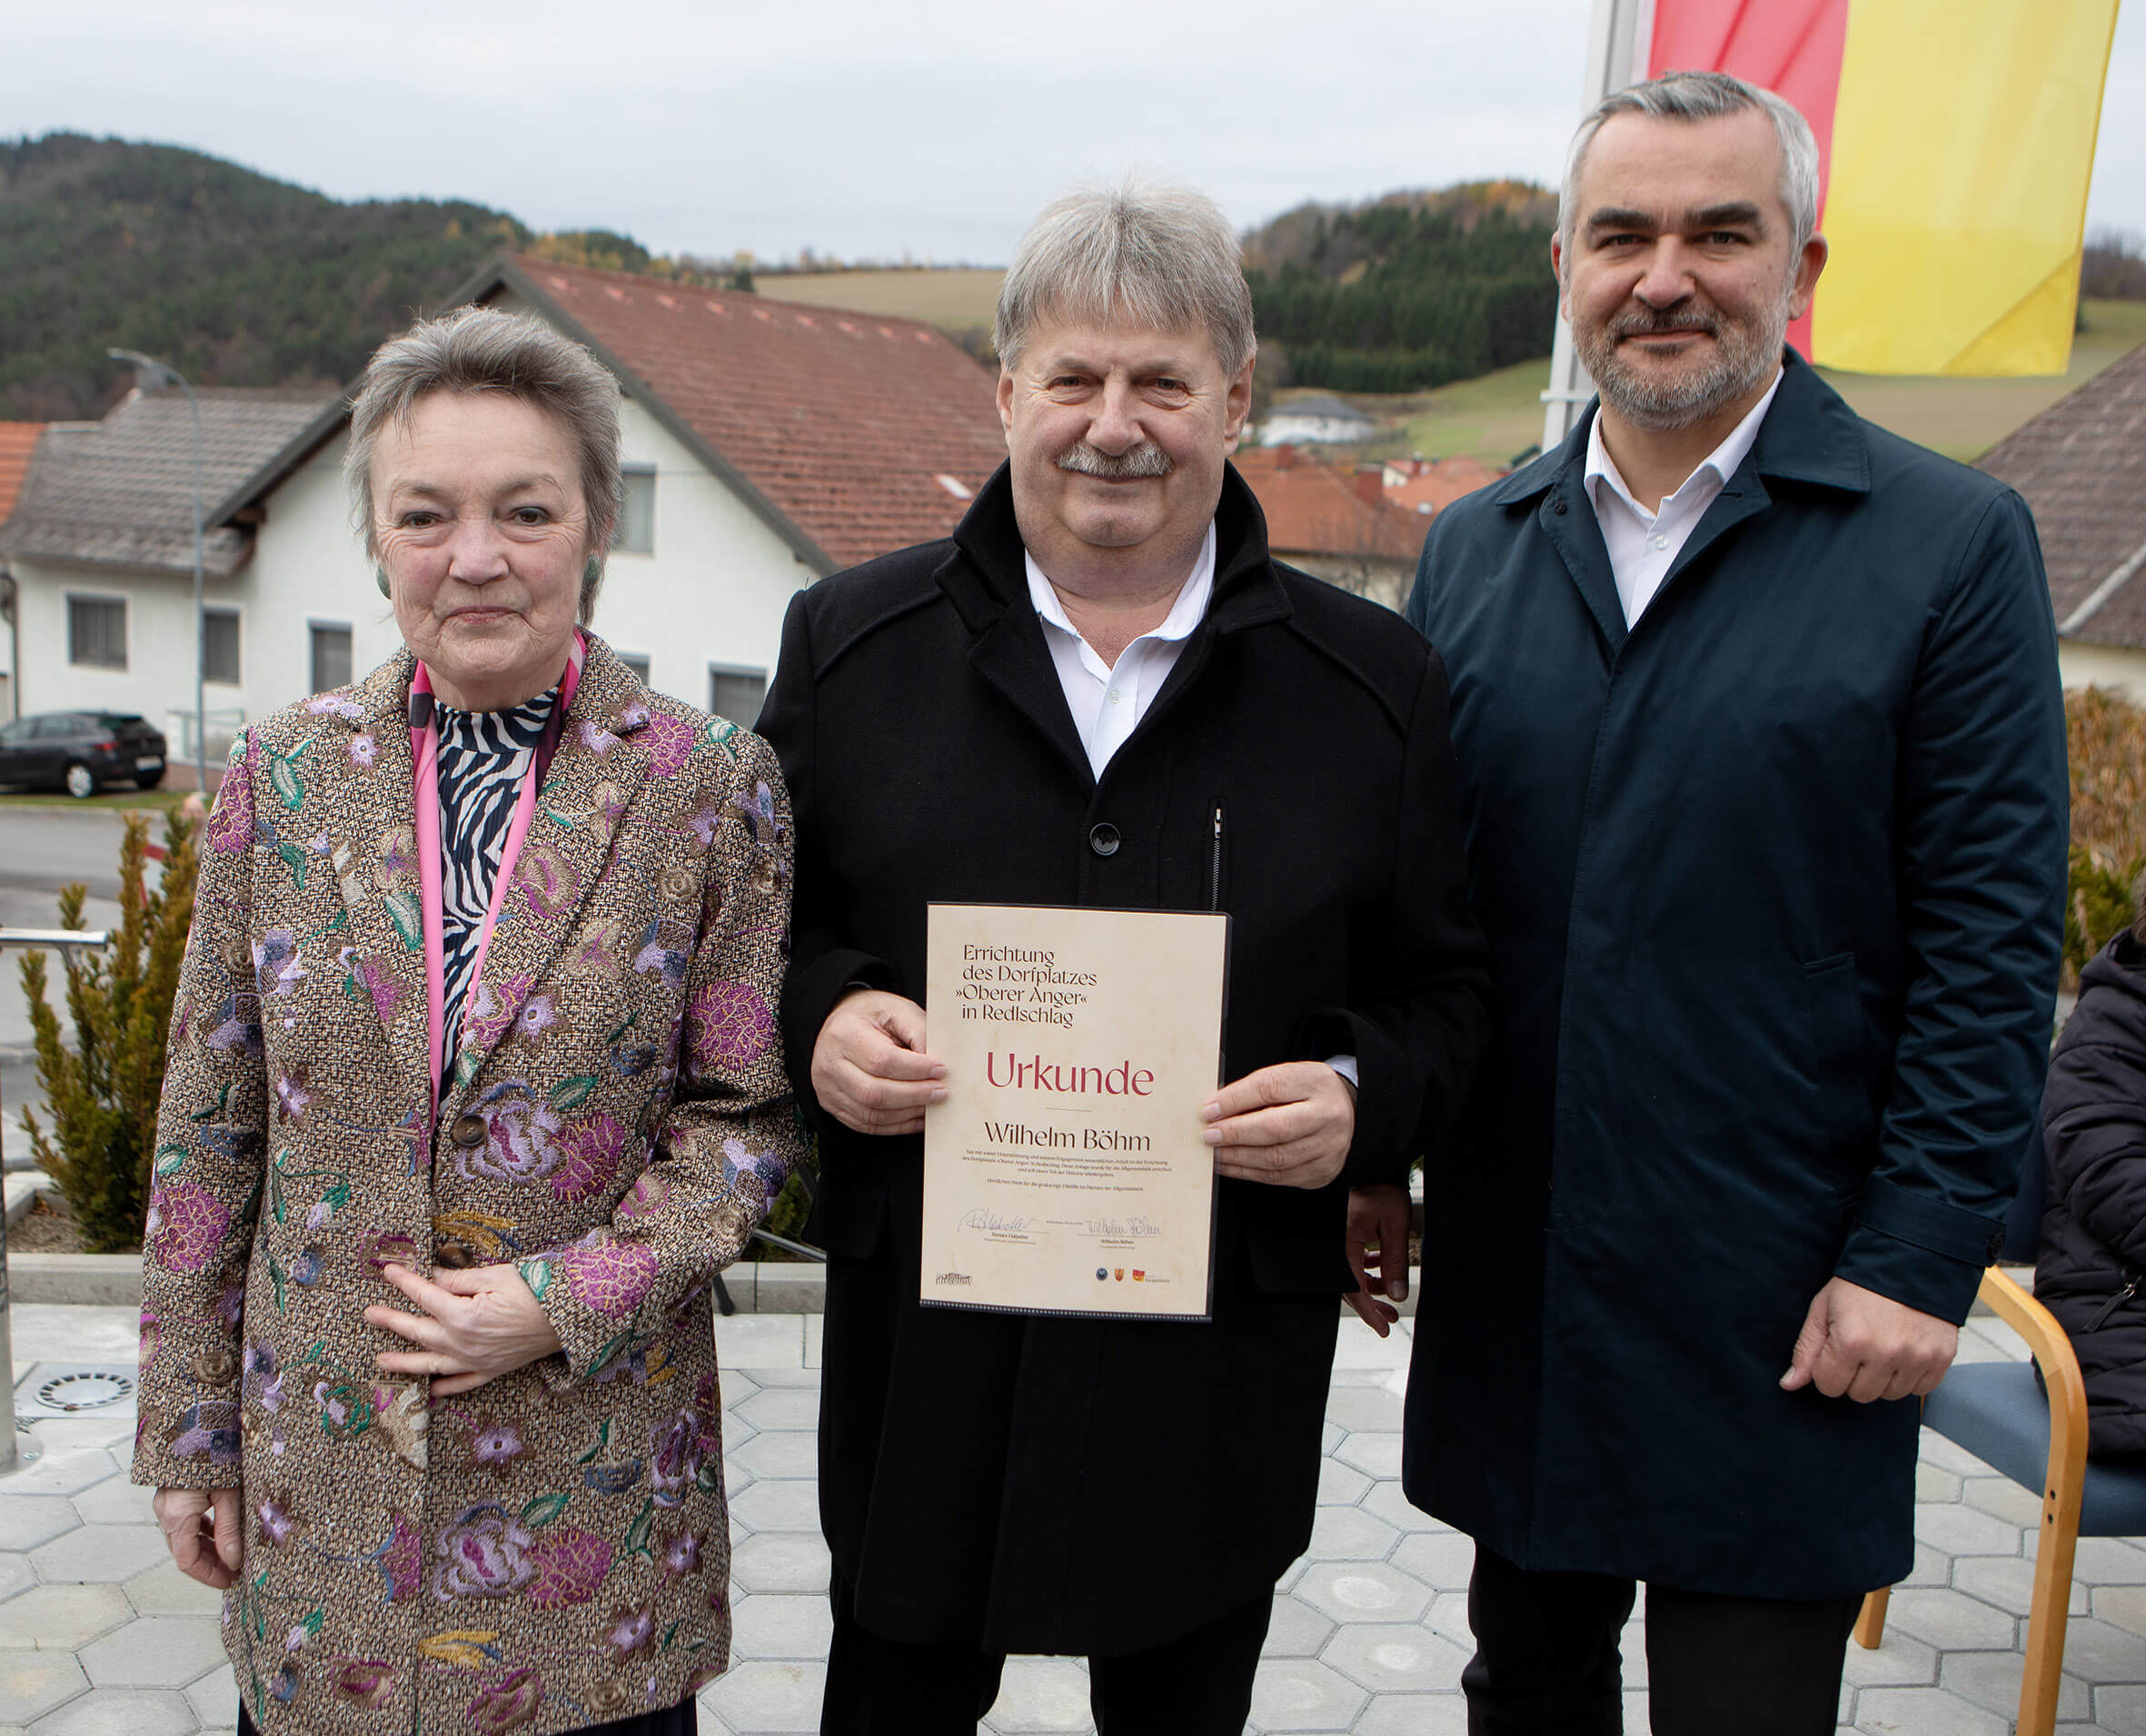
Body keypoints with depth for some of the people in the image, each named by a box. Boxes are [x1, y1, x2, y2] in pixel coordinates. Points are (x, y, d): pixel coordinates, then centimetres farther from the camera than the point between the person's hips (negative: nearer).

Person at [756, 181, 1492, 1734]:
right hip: (923, 1339, 0)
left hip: (1219, 1359, 0)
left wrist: (1361, 1098, -16)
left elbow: (1445, 986, 4)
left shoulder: (1370, 681, -1)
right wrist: (819, 1019, -14)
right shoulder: (851, 643, 0)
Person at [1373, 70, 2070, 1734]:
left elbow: (1992, 945, -8)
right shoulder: (1474, 551, 6)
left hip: (1783, 1321, -4)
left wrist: (1921, 1261, -12)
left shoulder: (1952, 545, -7)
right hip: (1513, 1281, 4)